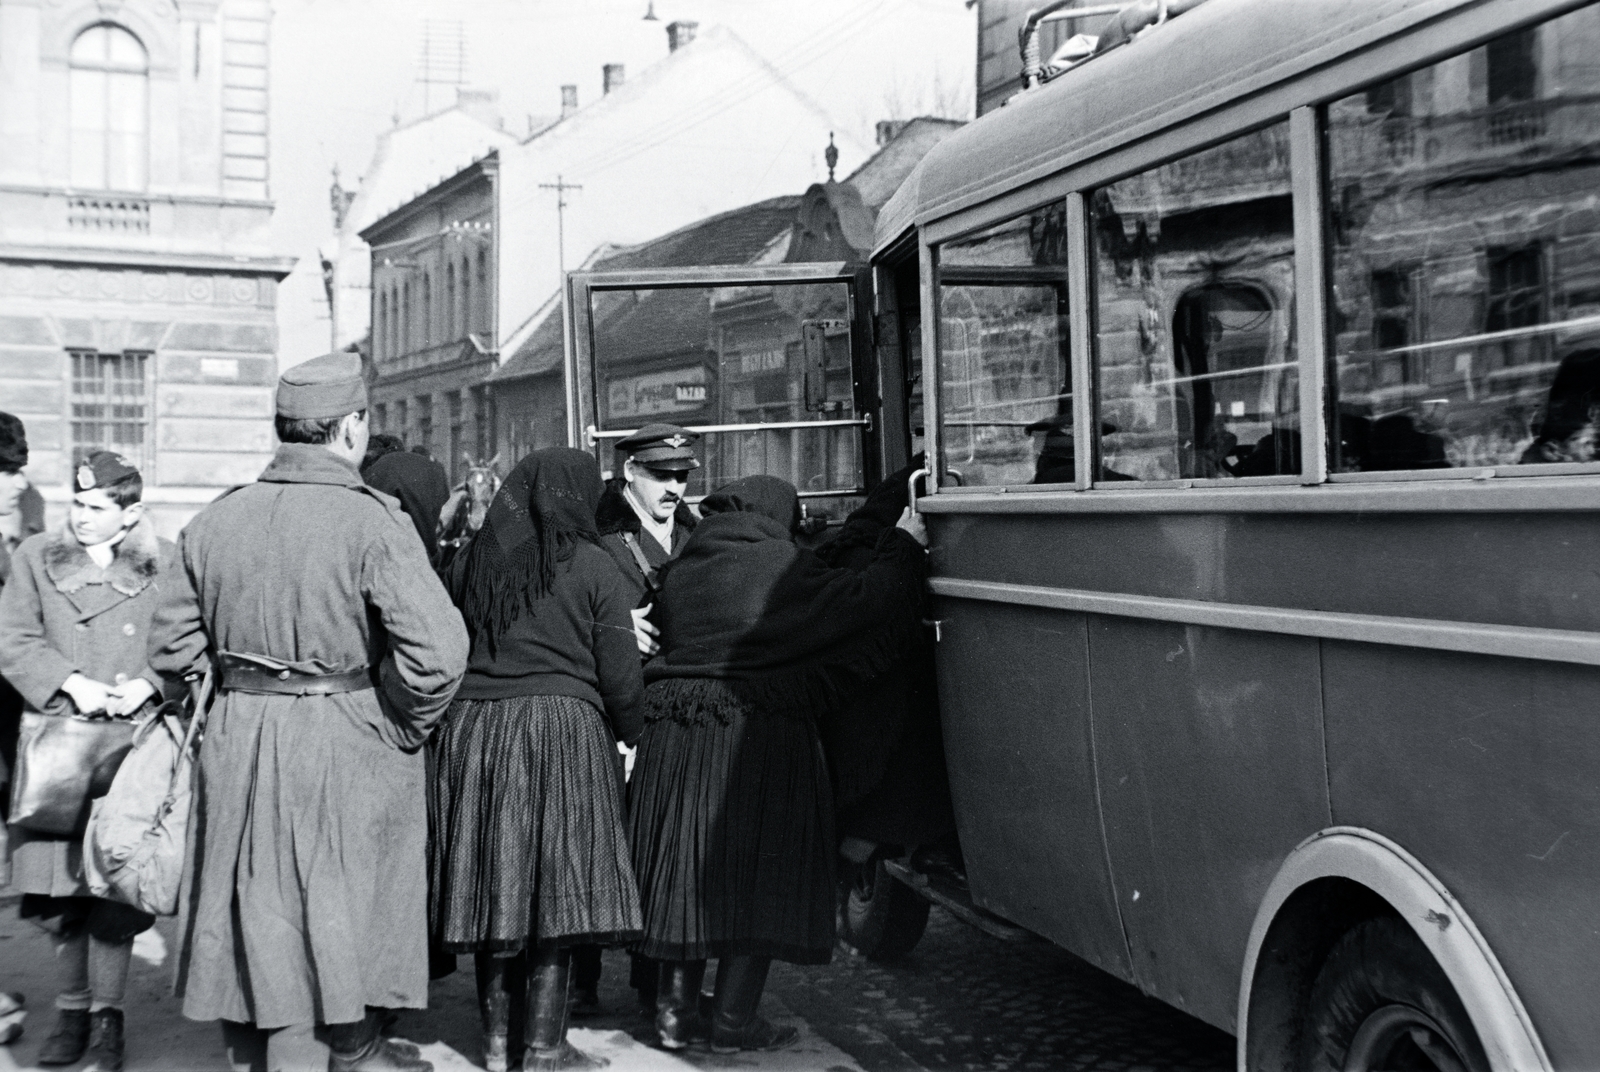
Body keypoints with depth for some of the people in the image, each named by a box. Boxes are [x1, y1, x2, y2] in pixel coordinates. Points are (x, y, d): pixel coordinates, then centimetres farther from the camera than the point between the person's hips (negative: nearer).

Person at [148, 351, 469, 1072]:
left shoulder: (214, 521, 2)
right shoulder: (371, 520, -16)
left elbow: (171, 648, 7)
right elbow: (438, 652, -24)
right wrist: (406, 723, -9)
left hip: (238, 737, 4)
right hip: (347, 742, -4)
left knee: (261, 905, 17)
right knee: (348, 903, 14)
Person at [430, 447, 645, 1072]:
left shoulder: (470, 563, 8)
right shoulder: (592, 567, -3)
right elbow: (620, 676, -3)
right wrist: (629, 736, 12)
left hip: (473, 730, 4)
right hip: (563, 729, -4)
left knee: (494, 886, 11)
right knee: (556, 889, 2)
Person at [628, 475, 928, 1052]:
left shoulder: (682, 568, 11)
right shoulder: (781, 564, -7)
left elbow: (665, 638, 13)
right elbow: (860, 601, -9)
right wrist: (901, 546, 5)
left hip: (673, 737, 6)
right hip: (756, 737, -5)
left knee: (688, 873, 13)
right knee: (756, 873, 4)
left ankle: (677, 1010, 17)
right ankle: (733, 1021, 6)